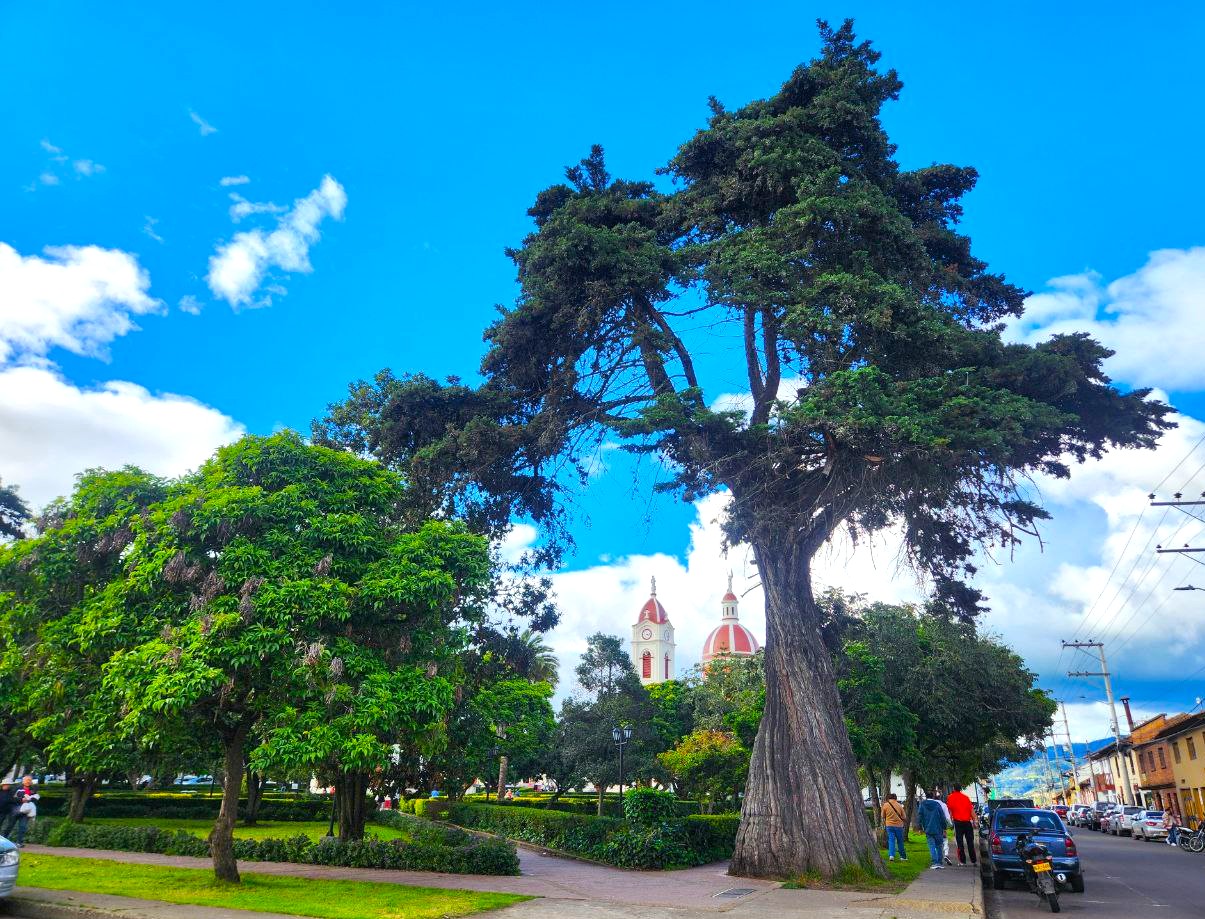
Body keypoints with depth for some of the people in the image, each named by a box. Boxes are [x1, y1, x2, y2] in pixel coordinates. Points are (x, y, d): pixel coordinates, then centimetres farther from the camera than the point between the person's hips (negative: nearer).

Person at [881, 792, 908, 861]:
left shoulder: (885, 805, -3)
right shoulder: (899, 805, -4)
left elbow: (883, 816, 4)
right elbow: (903, 817, 2)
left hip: (889, 825, 0)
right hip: (898, 825, 0)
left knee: (891, 840, 1)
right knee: (900, 842, 13)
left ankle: (891, 855, -14)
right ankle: (903, 856, 21)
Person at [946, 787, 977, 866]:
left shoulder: (950, 797, 1)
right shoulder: (966, 797, 9)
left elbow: (950, 810, -4)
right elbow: (972, 810, 4)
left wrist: (951, 820, 5)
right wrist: (974, 822, 6)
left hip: (958, 822, -3)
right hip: (968, 822, 3)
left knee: (960, 843, 2)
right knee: (970, 842, 11)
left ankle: (962, 861, 0)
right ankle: (974, 860, 13)